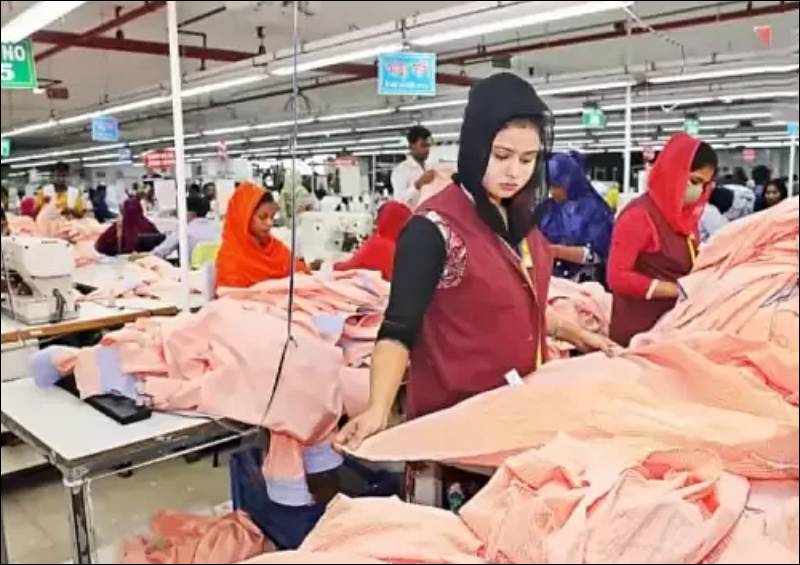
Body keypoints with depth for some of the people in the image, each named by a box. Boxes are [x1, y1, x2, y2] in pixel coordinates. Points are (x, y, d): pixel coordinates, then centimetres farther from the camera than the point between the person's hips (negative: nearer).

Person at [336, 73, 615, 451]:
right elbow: (399, 330, -24)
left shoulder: (519, 218, 3)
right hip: (457, 413, -7)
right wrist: (378, 410, -37)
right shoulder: (435, 226, -20)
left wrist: (577, 335, 23)